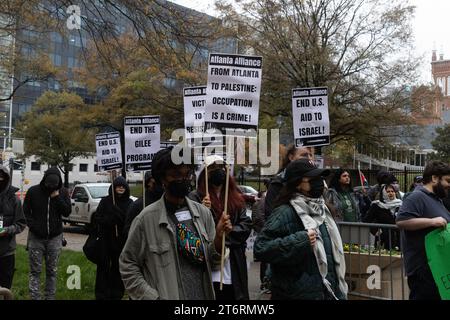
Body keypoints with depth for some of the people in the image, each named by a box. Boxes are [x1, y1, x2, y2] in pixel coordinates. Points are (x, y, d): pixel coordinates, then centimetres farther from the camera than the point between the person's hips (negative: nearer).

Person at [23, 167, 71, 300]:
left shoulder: (63, 192, -1)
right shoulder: (33, 191, -4)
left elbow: (67, 212, -5)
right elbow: (26, 211, 1)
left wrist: (57, 197, -15)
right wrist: (33, 226, -12)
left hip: (55, 237, 1)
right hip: (36, 237, -1)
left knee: (52, 271, 6)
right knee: (35, 270, 1)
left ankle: (50, 297, 14)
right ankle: (35, 297, 7)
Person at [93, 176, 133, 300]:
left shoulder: (129, 203, 3)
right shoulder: (105, 201, 2)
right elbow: (97, 218, -1)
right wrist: (108, 220, -17)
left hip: (121, 241, 1)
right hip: (106, 240, 0)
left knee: (118, 267, 5)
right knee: (103, 266, 3)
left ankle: (116, 294, 17)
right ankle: (101, 294, 13)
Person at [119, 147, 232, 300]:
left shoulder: (203, 212, -3)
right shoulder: (146, 218, -14)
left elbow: (211, 262, 2)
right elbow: (128, 265, -7)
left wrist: (219, 238, -14)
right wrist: (151, 297, -14)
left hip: (204, 294, 4)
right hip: (167, 295, -4)